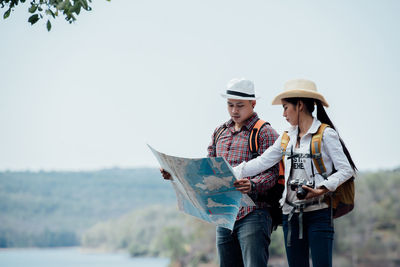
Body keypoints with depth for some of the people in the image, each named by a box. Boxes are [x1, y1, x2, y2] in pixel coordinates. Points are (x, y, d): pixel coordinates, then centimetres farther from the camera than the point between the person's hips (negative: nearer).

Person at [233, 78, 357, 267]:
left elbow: (346, 170, -7)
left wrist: (321, 189, -19)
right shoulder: (287, 138, 14)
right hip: (291, 214, 6)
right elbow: (261, 162, 14)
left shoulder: (325, 134, -4)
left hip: (318, 212, -6)